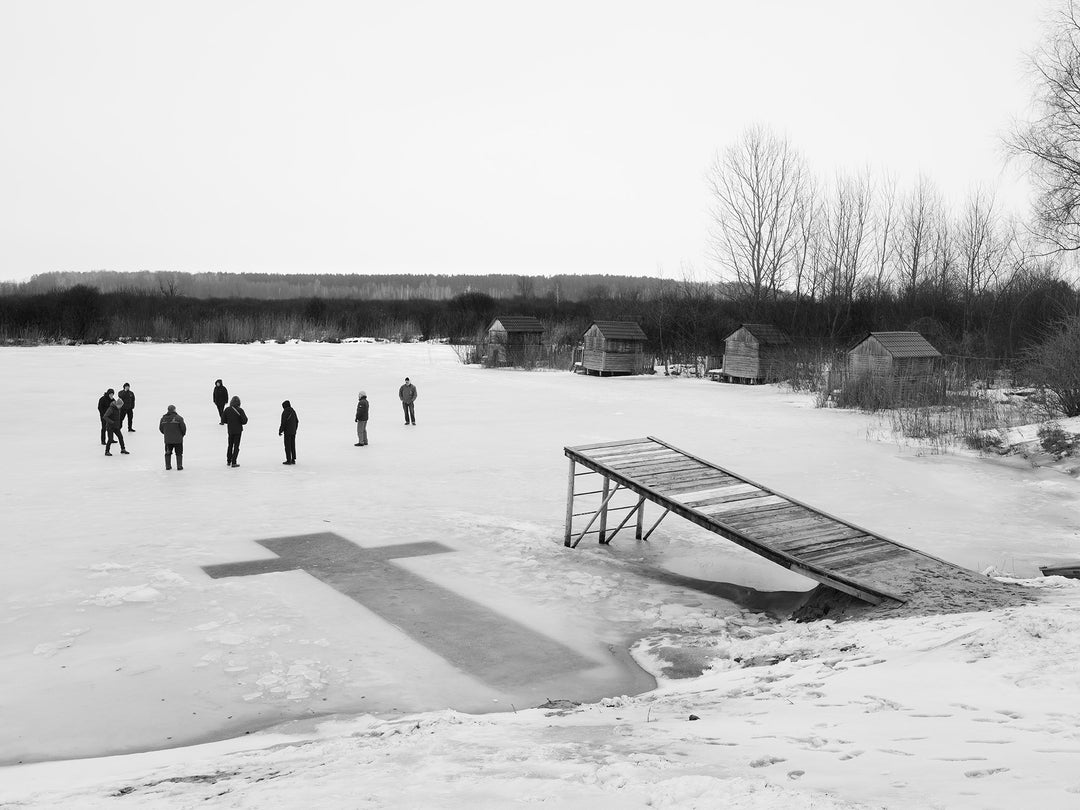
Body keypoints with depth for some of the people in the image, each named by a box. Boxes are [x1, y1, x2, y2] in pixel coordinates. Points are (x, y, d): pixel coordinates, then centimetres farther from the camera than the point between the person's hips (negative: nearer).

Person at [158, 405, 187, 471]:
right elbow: (183, 428, -12)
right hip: (178, 439, -3)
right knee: (179, 453, 8)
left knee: (168, 453, 17)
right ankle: (179, 466, 6)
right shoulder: (178, 418, -14)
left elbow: (161, 428, 8)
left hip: (167, 440, 3)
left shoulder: (163, 418, 0)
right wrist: (183, 434, 8)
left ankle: (167, 466, 18)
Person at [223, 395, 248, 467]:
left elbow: (223, 419, 0)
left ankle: (228, 461, 25)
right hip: (238, 430, -3)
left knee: (230, 445, 19)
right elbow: (244, 421, -16)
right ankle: (233, 463, 1)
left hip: (230, 430, 3)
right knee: (236, 446, 3)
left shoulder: (227, 409, -5)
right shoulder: (240, 410, -16)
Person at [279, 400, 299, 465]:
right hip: (293, 432, 7)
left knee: (287, 446, -2)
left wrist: (280, 431, -7)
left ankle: (288, 460, -2)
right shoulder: (293, 411, 9)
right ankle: (293, 460, 12)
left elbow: (283, 423, -17)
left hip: (287, 432, -7)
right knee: (292, 445, 10)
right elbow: (297, 421, 14)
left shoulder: (285, 412, -14)